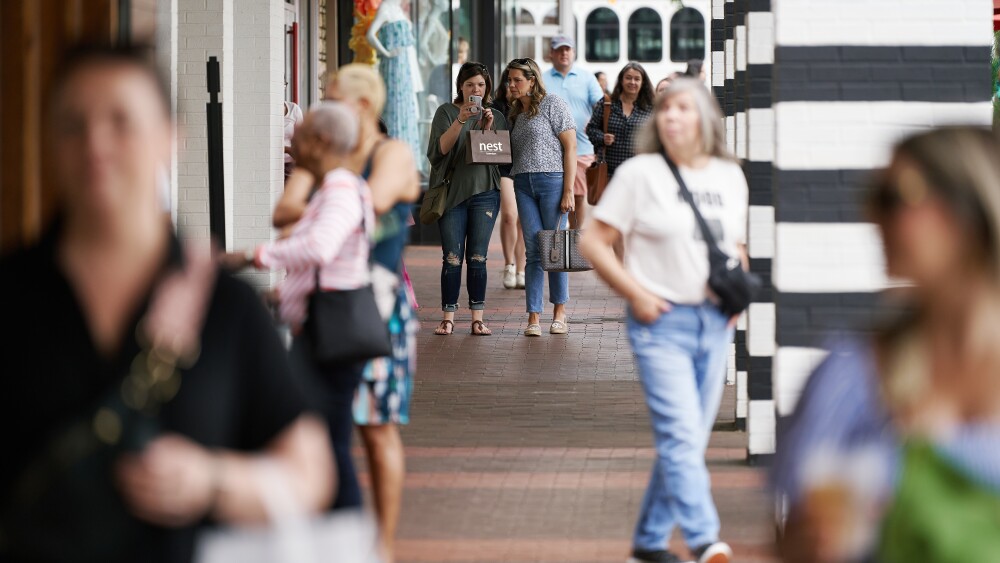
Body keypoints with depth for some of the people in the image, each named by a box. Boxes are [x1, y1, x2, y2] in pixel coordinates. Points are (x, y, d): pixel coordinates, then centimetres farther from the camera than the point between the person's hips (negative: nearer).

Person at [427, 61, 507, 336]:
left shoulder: (496, 117, 10)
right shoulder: (446, 112, 4)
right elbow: (440, 149, -9)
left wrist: (488, 129, -12)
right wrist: (460, 120, -20)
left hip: (484, 192, 1)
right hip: (452, 191, -1)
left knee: (477, 257, 0)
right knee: (452, 258, -3)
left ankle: (478, 318, 2)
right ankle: (448, 317, 1)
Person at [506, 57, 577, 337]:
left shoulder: (553, 104, -2)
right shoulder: (515, 112, 18)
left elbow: (570, 147, -6)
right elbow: (508, 152, 20)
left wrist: (568, 190, -12)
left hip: (553, 180, -5)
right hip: (523, 185, 5)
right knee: (533, 251, 1)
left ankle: (559, 313, 11)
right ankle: (533, 317, -1)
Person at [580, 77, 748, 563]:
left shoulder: (730, 177, 11)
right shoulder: (640, 173, -3)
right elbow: (594, 241, -2)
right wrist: (636, 294, -10)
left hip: (715, 323, 5)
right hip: (662, 322, -5)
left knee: (689, 439, 9)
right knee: (681, 433, -16)